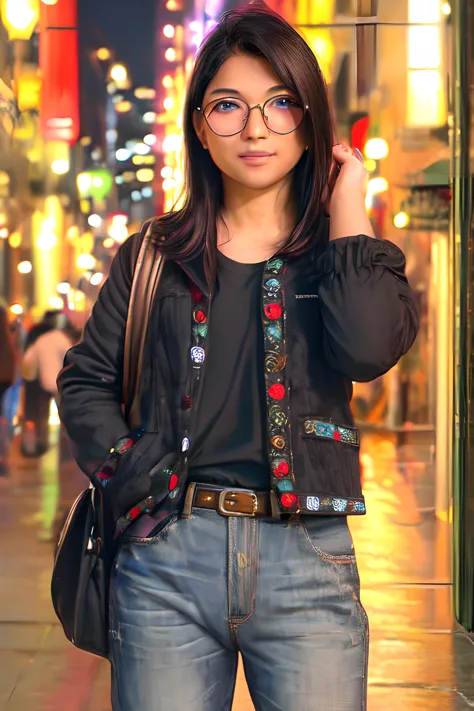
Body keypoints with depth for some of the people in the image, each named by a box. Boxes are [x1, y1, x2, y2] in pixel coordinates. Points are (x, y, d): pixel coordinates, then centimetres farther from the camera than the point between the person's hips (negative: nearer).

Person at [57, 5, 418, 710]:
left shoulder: (347, 254, 7)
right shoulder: (155, 255, 9)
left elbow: (367, 349, -15)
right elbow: (85, 380, 11)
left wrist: (346, 213, -5)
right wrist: (130, 479, -4)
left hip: (306, 562, 0)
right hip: (167, 556, 1)